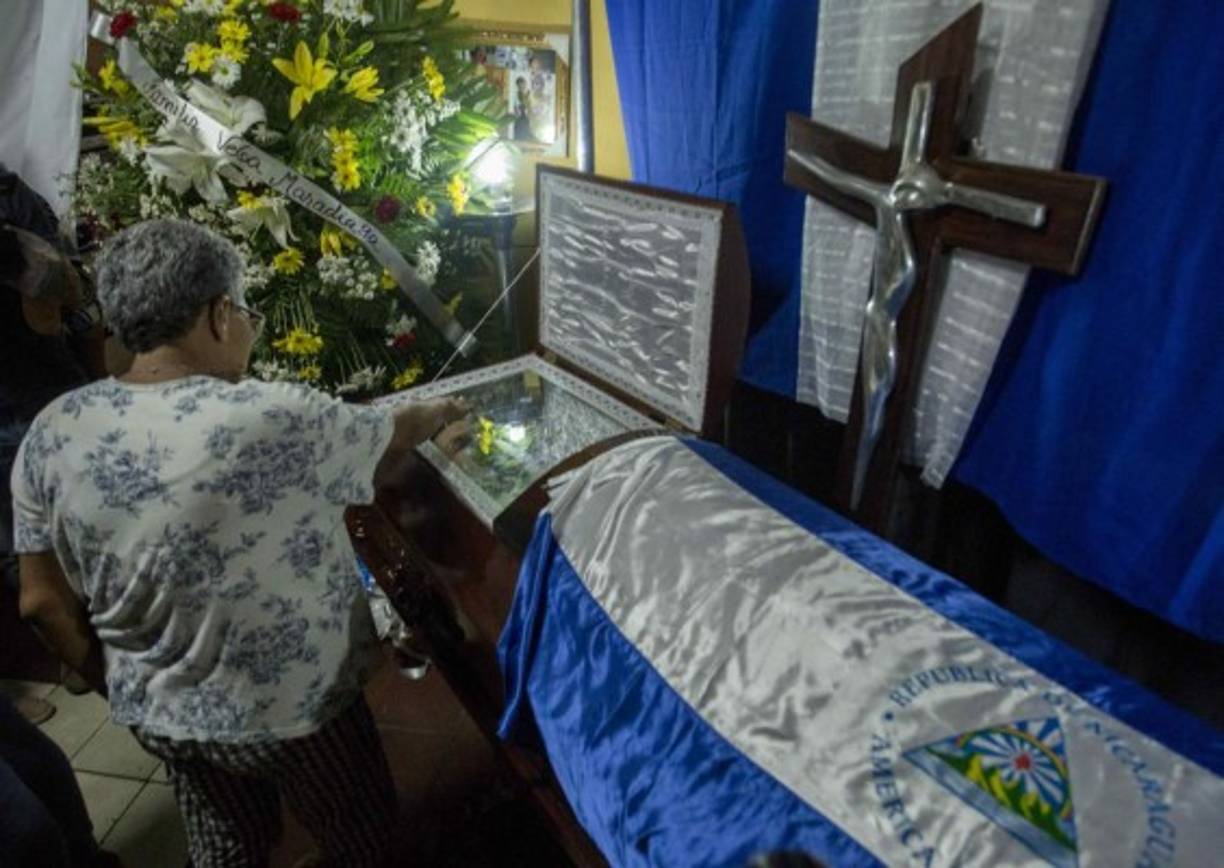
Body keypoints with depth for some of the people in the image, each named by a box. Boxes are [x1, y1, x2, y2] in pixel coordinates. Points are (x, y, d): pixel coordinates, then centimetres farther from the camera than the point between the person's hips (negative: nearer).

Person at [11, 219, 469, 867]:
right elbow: (388, 437, -8)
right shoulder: (279, 420, -28)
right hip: (288, 713, -5)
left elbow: (43, 603, -3)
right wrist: (440, 413, 14)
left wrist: (124, 691, 11)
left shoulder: (52, 433, -12)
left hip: (158, 716, 6)